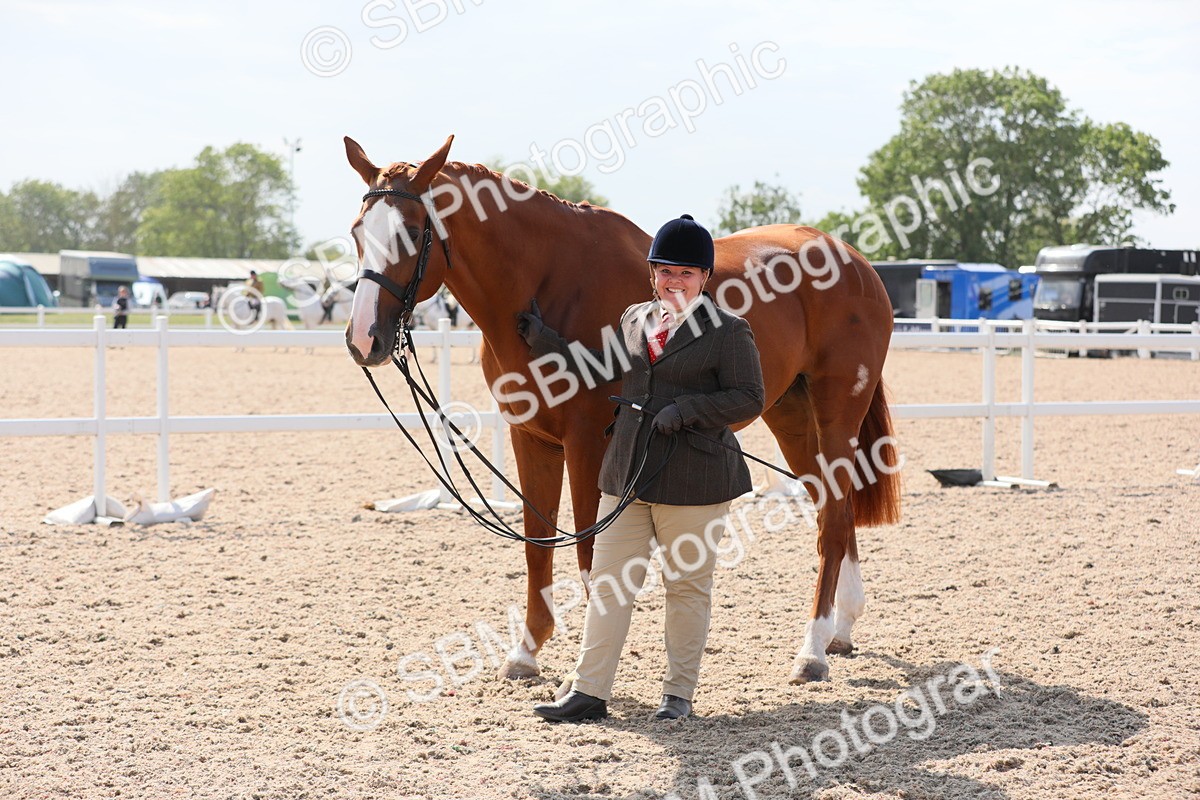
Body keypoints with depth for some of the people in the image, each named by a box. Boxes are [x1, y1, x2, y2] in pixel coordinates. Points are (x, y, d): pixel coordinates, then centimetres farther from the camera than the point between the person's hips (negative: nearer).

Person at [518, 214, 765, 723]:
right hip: (627, 473, 6)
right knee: (609, 582, 4)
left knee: (687, 585, 6)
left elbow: (749, 399, -10)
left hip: (693, 480, -6)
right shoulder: (633, 320, 12)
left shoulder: (728, 332, -6)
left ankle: (679, 693, 17)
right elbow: (595, 370, 23)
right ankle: (589, 692, 8)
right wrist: (542, 340, 16)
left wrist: (685, 410, -19)